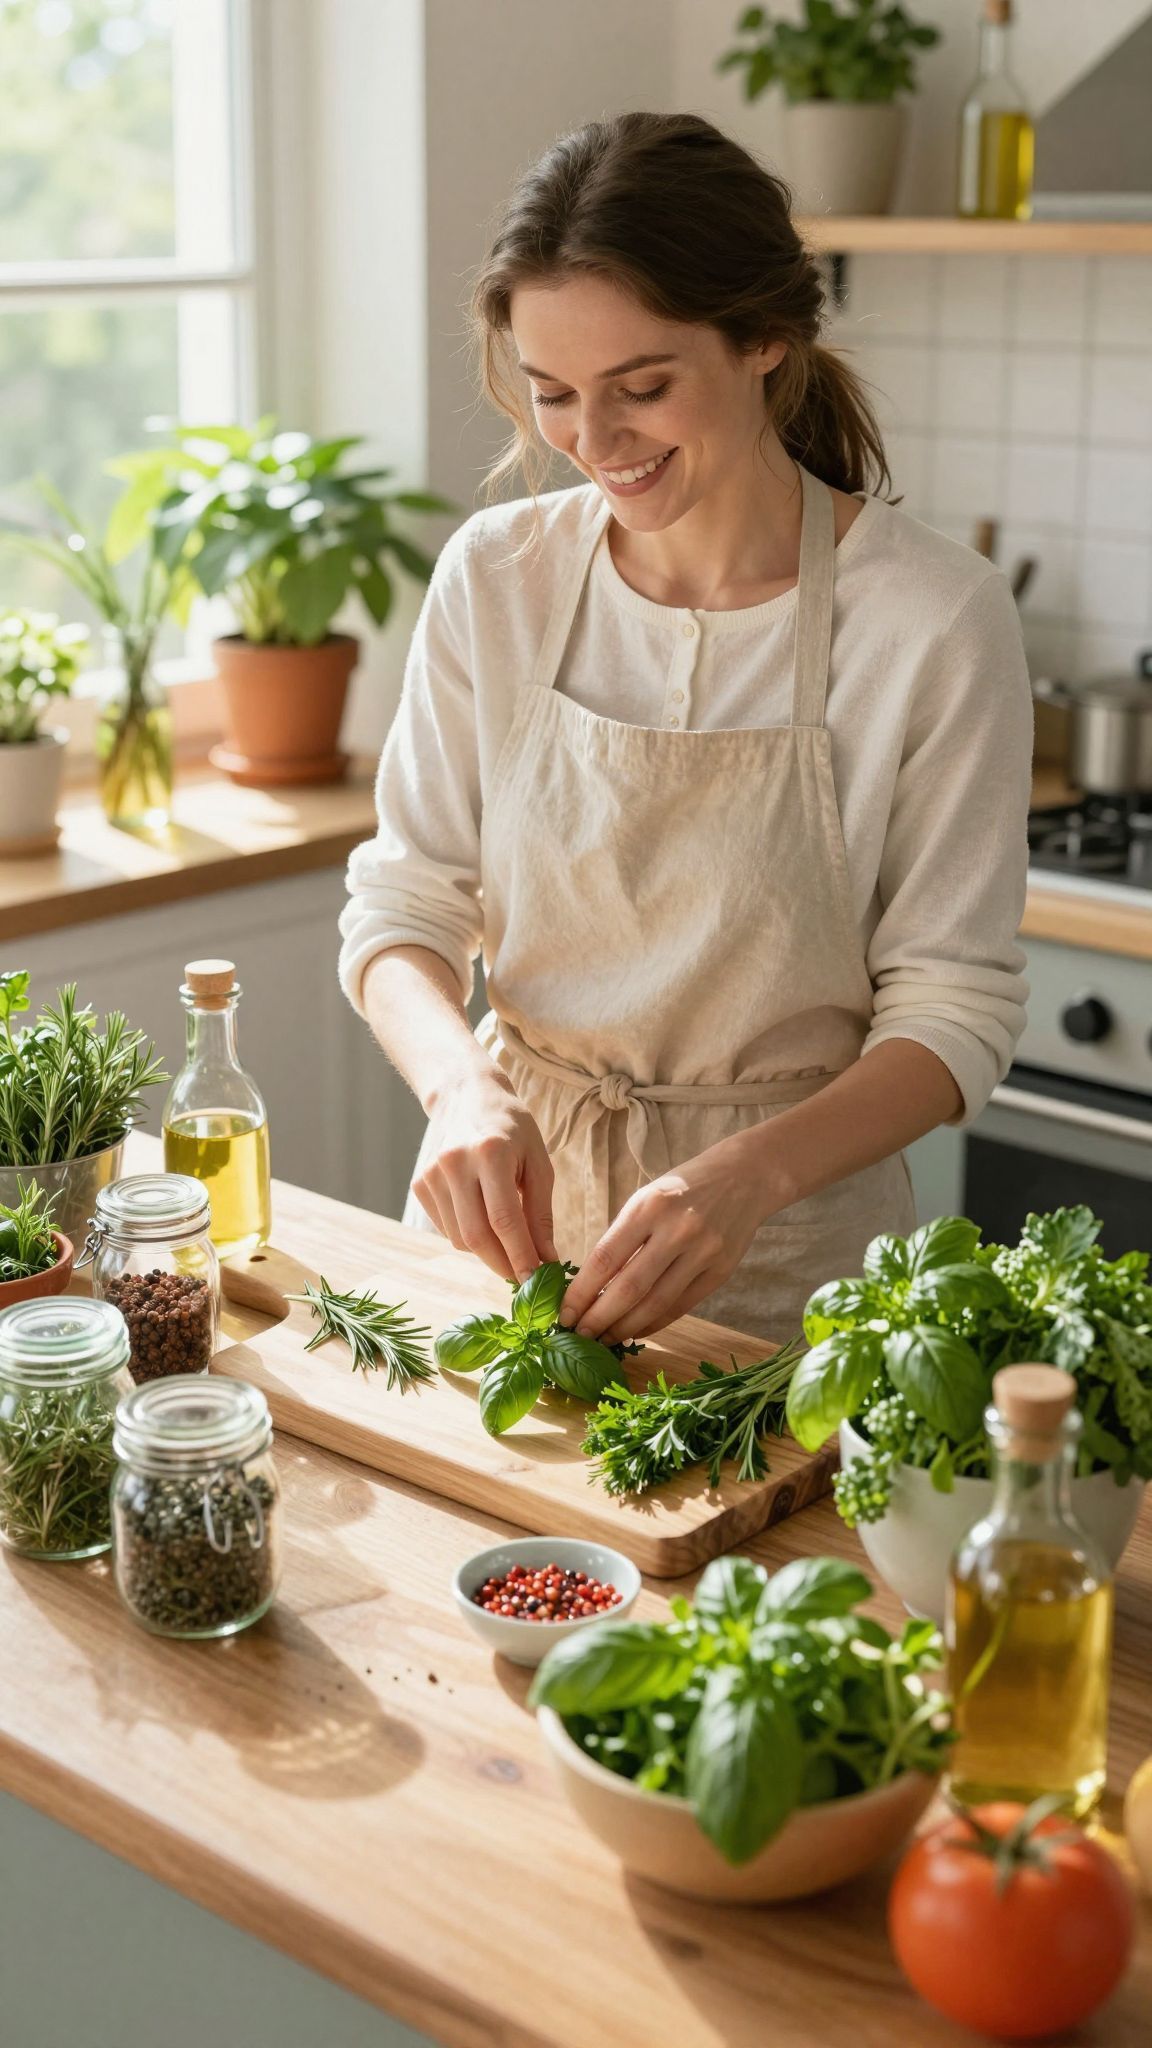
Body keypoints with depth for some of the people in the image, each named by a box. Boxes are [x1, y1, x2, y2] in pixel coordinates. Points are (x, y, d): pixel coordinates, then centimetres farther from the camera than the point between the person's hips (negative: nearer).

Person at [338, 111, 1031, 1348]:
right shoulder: (495, 576, -6)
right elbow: (404, 901, -1)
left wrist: (749, 1177, -28)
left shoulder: (935, 620, -16)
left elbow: (956, 1009, -12)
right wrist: (461, 1085, -22)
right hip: (511, 1207, 3)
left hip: (783, 1260, -3)